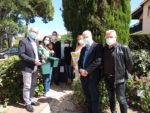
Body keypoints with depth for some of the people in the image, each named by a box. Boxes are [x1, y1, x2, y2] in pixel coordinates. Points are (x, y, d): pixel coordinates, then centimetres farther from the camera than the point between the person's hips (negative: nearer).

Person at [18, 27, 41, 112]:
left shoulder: (36, 42, 12)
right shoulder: (23, 41, -10)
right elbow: (21, 54, -16)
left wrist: (40, 57, 1)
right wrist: (33, 61, -21)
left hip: (35, 68, 7)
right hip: (27, 68, -7)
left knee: (33, 85, 16)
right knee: (27, 86, 2)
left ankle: (31, 100, 31)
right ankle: (27, 103, 16)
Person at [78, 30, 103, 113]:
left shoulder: (97, 46, -5)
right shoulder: (83, 49, 18)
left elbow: (98, 61, -16)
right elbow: (80, 61, 16)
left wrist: (87, 71, -19)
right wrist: (80, 69, -4)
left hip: (92, 77, -6)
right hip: (83, 77, 6)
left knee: (94, 98, 2)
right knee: (88, 98, 16)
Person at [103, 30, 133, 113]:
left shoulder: (123, 48, -10)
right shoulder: (104, 49, 4)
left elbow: (129, 63, -6)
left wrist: (123, 71, 1)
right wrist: (104, 74, 8)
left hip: (119, 78, -5)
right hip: (107, 78, 5)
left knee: (121, 99, 6)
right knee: (111, 97, 19)